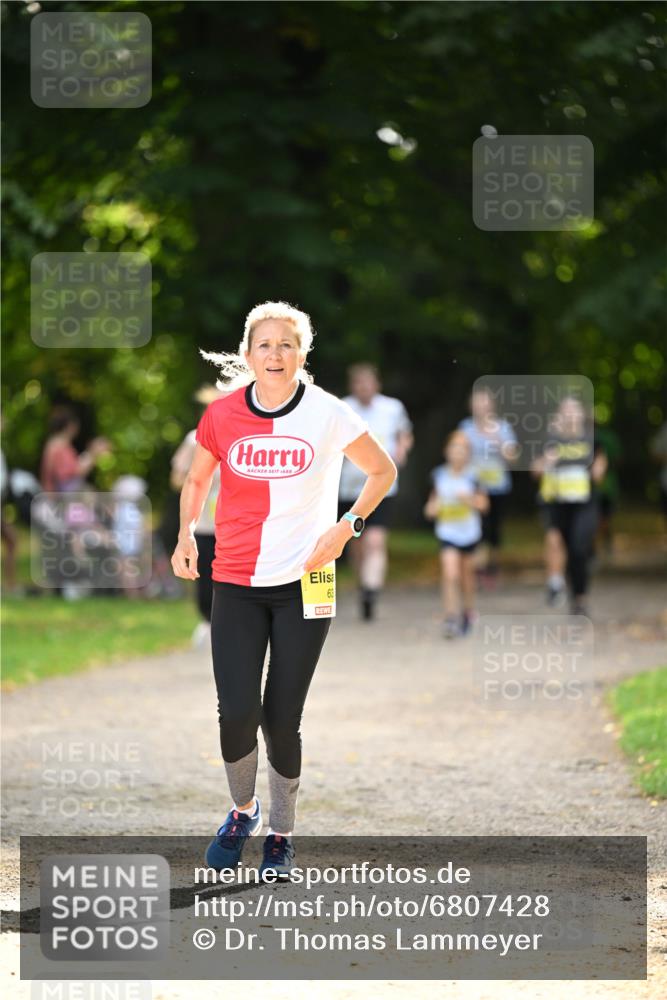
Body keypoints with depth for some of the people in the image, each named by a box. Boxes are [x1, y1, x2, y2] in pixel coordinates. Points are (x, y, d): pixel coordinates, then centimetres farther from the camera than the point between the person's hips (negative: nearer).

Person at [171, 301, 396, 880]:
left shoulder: (328, 415, -7)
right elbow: (197, 480, 17)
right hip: (235, 587, 1)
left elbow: (383, 471, 8)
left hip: (304, 586, -1)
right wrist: (186, 535, 1)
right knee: (237, 712, -10)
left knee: (281, 718, -1)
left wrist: (346, 528, -5)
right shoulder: (222, 415, -1)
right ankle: (243, 811, 19)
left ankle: (282, 835, 19)